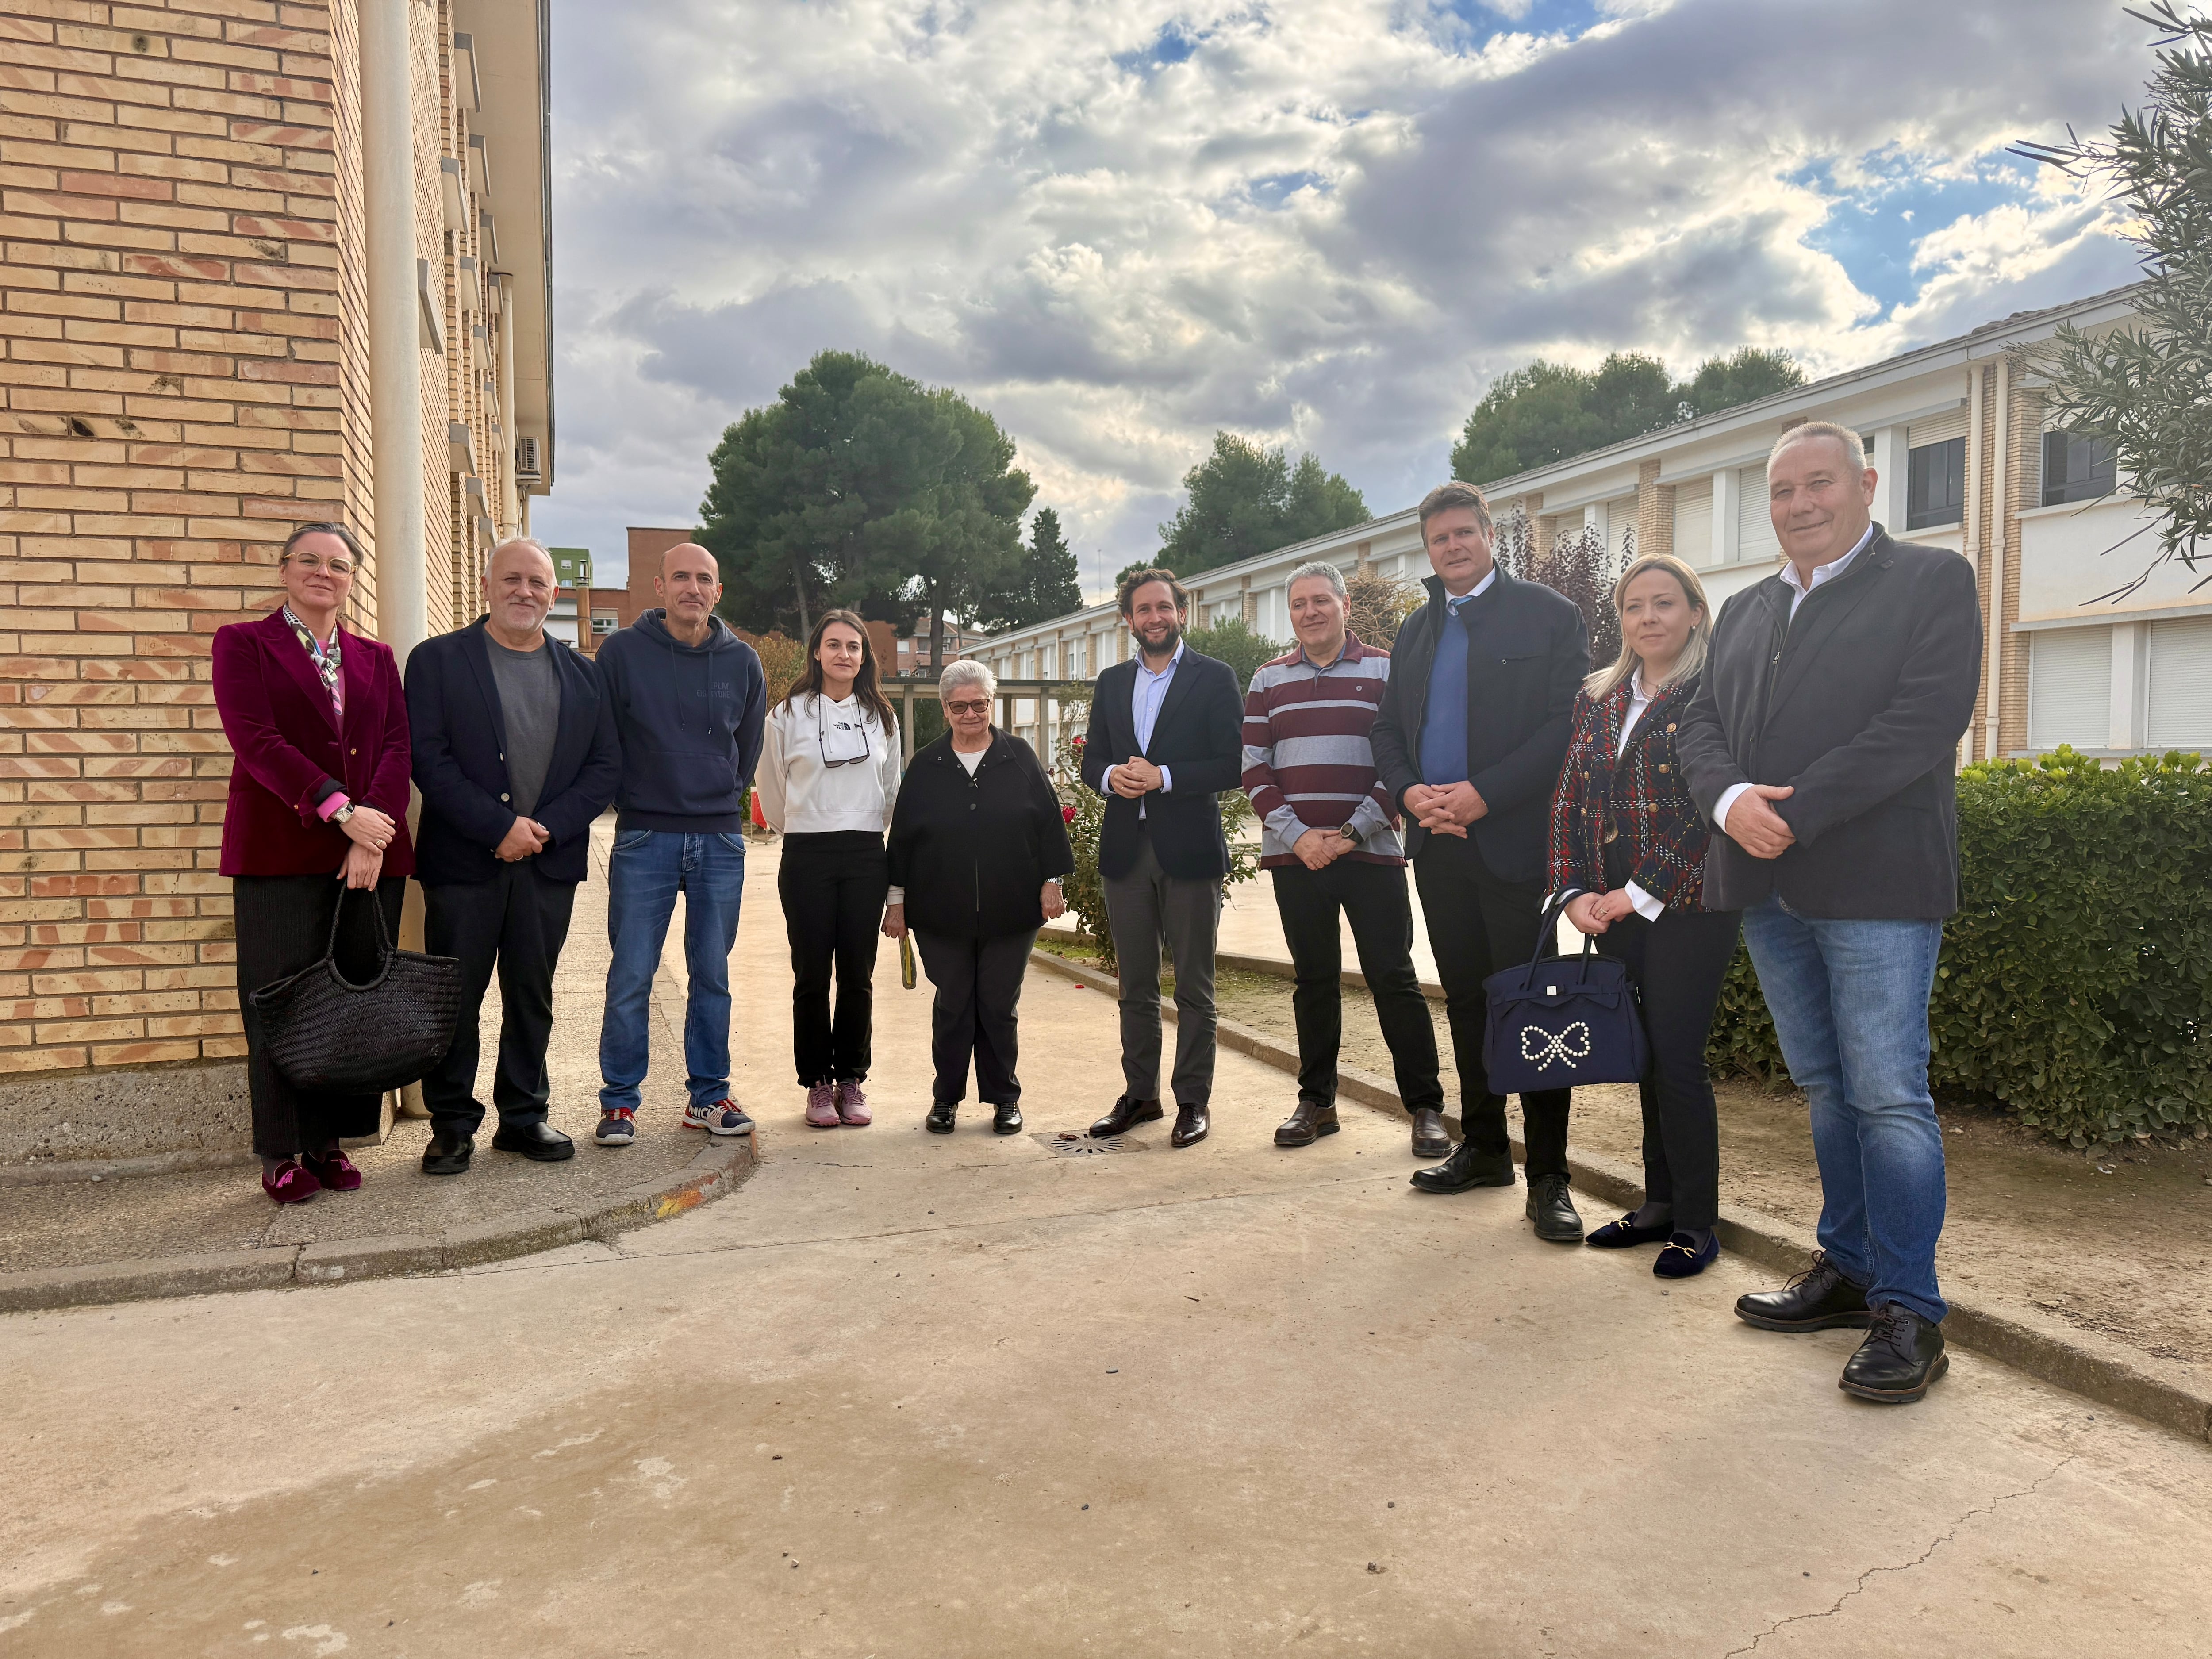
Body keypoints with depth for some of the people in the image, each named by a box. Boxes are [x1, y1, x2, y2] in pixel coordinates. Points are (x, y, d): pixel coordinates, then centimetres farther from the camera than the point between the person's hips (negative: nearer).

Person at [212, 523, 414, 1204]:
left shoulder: (375, 658, 16)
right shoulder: (243, 643, 6)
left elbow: (396, 747, 5)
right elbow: (256, 739, -8)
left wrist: (374, 830, -11)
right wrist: (341, 810, -17)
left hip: (371, 852, 3)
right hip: (281, 851, -3)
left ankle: (330, 1140, 15)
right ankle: (282, 1152, 12)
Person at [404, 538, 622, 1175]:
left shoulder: (581, 672, 12)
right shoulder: (438, 660, 2)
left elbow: (606, 765, 5)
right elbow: (429, 759, -8)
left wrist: (549, 826, -9)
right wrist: (500, 827, -15)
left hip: (550, 860, 3)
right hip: (463, 860, -3)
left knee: (532, 996, 11)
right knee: (455, 997, 3)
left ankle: (525, 1116, 22)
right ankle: (452, 1124, 16)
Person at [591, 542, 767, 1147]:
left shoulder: (741, 661, 7)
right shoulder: (621, 652, -1)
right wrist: (630, 801, 5)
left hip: (721, 840, 3)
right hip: (644, 840, -2)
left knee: (713, 976, 8)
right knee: (631, 977, -1)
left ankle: (708, 1095, 19)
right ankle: (619, 1101, 11)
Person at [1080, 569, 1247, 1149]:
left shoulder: (1215, 678, 0)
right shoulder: (1111, 683, 14)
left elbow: (1231, 765, -7)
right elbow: (1092, 758, 13)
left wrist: (1162, 776, -18)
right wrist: (1112, 775, -9)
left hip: (1188, 849, -4)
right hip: (1126, 849, 4)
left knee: (1194, 987, 2)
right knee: (1136, 987, 12)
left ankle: (1193, 1101, 11)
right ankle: (1139, 1093, 22)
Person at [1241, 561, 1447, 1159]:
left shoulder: (1384, 671, 3)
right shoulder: (1269, 680, 11)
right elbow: (1255, 767, 6)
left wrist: (1352, 833, -11)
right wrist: (1297, 835, -7)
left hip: (1370, 852, -2)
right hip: (1295, 855, 3)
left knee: (1393, 978, -2)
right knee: (1314, 980, 9)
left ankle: (1426, 1108, 7)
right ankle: (1316, 1102, 19)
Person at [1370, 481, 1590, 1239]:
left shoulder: (1548, 614, 0)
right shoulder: (1415, 631, 18)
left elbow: (1569, 721, -9)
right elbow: (1388, 731, 16)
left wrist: (1484, 794, -18)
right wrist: (1410, 792, -5)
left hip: (1518, 841, -6)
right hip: (1438, 843, 6)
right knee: (1466, 999, 13)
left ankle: (1547, 1176, 4)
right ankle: (1483, 1147, 24)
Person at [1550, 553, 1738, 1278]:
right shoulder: (1597, 698, 13)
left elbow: (1711, 805, -13)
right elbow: (1569, 798, 10)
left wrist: (1643, 893, -15)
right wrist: (1575, 891, -1)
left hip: (1687, 906, -6)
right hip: (1613, 912, 6)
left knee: (1676, 1056, -4)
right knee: (1645, 1055, 12)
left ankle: (1696, 1224, 9)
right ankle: (1660, 1203, 24)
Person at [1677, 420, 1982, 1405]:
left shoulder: (1932, 581, 0)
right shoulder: (1745, 612, 18)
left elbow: (1927, 720, -13)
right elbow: (1702, 725, 10)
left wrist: (1794, 813, -18)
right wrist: (1731, 799, -12)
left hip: (1875, 885, -6)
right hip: (1768, 886, 6)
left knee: (1888, 1096, -5)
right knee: (1826, 1089, 14)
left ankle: (1908, 1311, 6)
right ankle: (1849, 1270, 25)